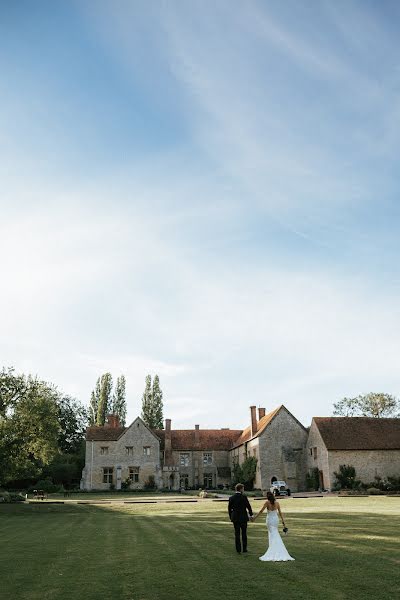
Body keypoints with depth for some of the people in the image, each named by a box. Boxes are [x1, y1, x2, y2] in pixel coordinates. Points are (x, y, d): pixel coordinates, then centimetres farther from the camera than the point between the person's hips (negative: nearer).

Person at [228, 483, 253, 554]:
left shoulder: (231, 498, -2)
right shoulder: (244, 497, -12)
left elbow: (229, 509, 2)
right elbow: (248, 506, -6)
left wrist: (231, 517, 14)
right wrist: (251, 514, 9)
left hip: (235, 518, 2)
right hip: (243, 517, -2)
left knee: (237, 534, 8)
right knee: (244, 533, 13)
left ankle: (238, 550, 8)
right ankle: (244, 548, 18)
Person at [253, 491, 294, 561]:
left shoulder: (267, 503, -13)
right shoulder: (277, 503, -2)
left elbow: (261, 511, -10)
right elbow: (280, 513, 0)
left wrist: (254, 517, -1)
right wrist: (283, 522, 5)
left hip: (270, 520, -4)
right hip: (276, 519, 4)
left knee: (273, 536, -3)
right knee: (275, 534, 19)